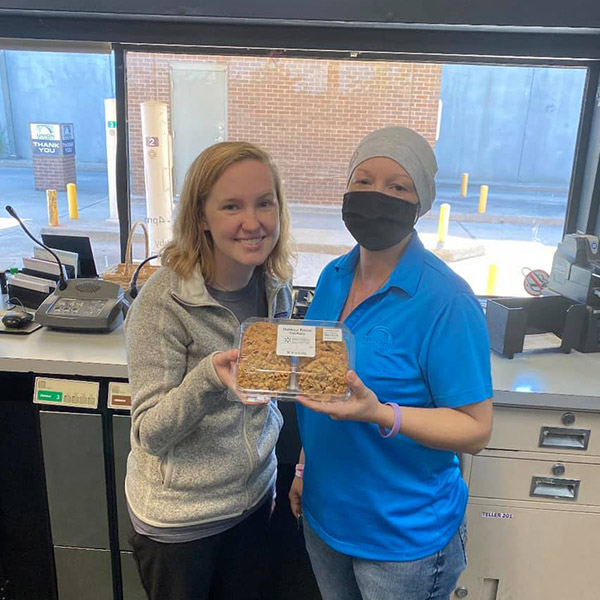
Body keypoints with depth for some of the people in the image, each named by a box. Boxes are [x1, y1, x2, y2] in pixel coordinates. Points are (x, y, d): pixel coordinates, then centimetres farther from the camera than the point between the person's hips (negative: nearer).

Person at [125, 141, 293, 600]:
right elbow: (150, 434, -20)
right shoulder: (164, 300, -23)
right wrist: (208, 378, -38)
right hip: (179, 517, -4)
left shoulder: (276, 289, -6)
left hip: (254, 497, 5)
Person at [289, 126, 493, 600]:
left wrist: (381, 414, -33)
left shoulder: (446, 302, -22)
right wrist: (304, 466, 11)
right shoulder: (334, 278, -2)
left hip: (405, 536, -5)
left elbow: (476, 429, -20)